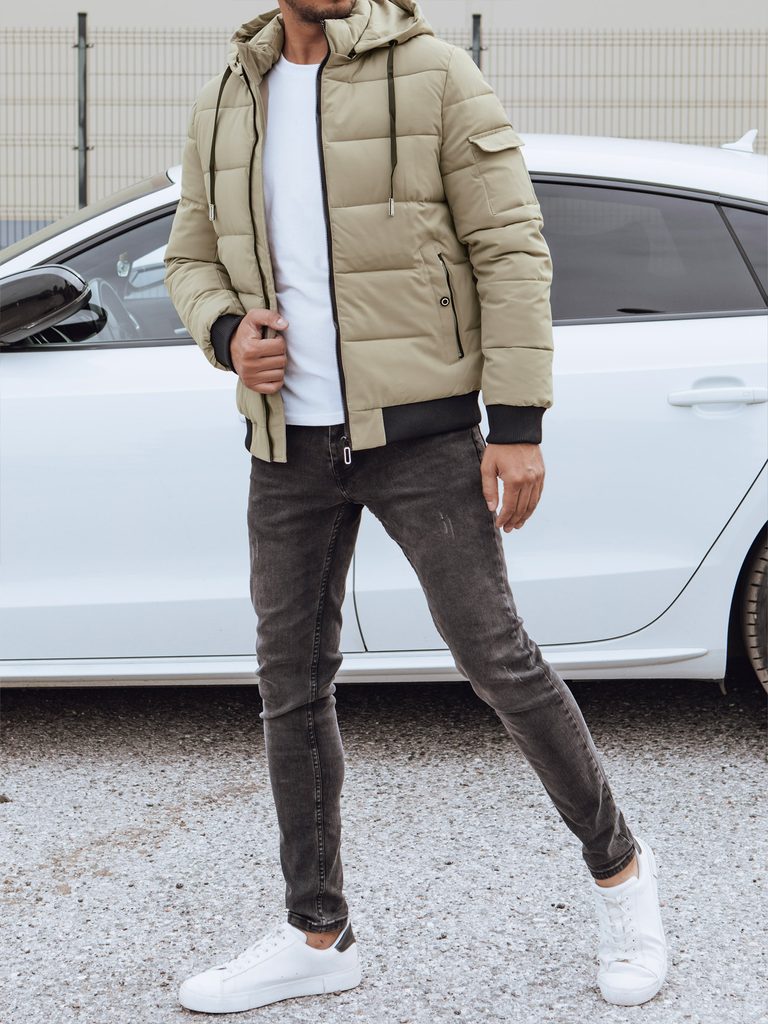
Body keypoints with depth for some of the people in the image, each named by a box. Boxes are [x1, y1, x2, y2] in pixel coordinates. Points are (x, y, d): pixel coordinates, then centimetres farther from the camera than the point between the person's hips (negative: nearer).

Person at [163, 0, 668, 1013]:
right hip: (289, 445, 5)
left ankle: (618, 865, 19)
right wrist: (228, 333, -5)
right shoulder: (225, 106, 10)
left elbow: (511, 248, -8)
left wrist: (518, 423, -14)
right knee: (293, 684, 8)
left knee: (497, 658, -4)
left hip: (419, 433, -5)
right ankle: (317, 936, 22)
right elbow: (192, 257, 18)